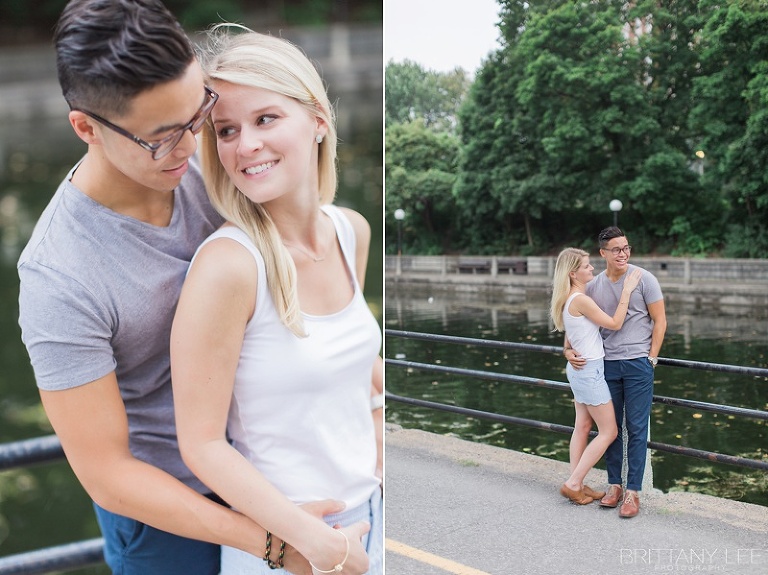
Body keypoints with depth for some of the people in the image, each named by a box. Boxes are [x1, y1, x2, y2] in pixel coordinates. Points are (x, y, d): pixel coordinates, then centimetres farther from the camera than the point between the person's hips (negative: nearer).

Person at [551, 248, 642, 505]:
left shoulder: (569, 298, 7)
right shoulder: (581, 300, -22)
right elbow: (614, 323, -15)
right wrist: (626, 291, -13)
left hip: (578, 368, 9)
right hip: (590, 370, -9)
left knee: (583, 427, 14)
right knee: (608, 431, 0)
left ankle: (576, 484, 20)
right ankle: (573, 483, 2)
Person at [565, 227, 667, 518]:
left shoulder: (643, 279, -5)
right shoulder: (593, 287, 5)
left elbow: (660, 320, -2)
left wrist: (651, 358, -5)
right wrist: (568, 350, -5)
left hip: (638, 363, -4)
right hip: (607, 364, 4)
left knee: (636, 429, -1)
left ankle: (633, 491, 6)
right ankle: (614, 485, 21)